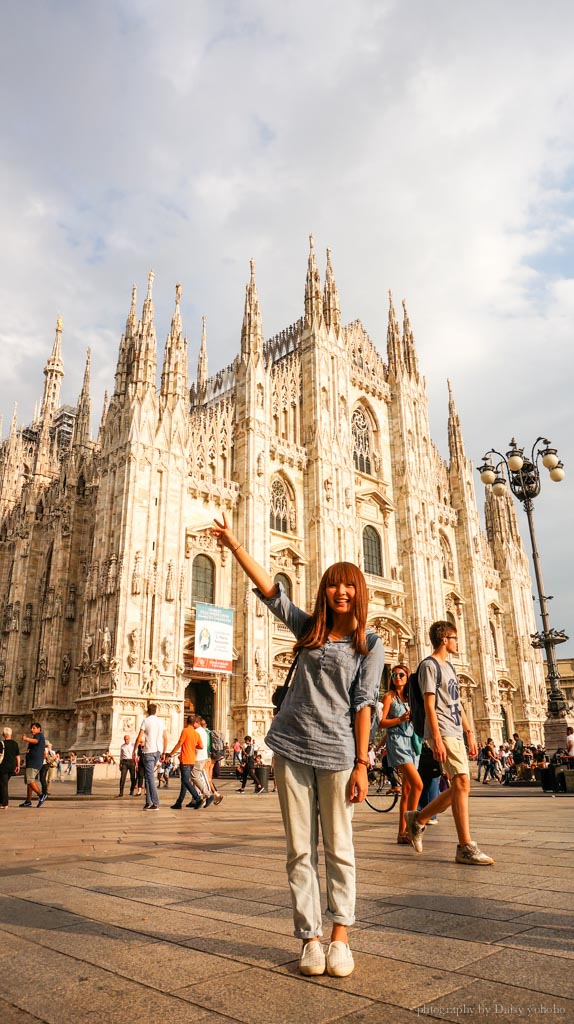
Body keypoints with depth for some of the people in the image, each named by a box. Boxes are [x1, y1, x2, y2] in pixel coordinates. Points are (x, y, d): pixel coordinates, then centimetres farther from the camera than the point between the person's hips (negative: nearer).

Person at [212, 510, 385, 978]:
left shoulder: (370, 645, 1)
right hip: (292, 747, 3)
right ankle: (311, 938, 17)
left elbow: (363, 705, -3)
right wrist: (234, 544, -5)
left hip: (337, 752, -2)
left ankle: (340, 937, 19)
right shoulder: (308, 628, 9)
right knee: (300, 850, 7)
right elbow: (269, 587, 2)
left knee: (339, 847, 6)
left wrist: (362, 764, -7)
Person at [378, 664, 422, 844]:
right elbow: (381, 722, -8)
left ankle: (402, 832, 12)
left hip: (411, 742, 7)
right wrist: (400, 719, -20)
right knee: (417, 784, -20)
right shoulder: (389, 696, 0)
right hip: (397, 741, -7)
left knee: (407, 790, 6)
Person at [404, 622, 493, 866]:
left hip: (456, 734, 9)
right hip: (442, 733, -9)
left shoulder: (448, 666, 20)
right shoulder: (429, 665, -7)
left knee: (458, 788, 7)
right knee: (462, 784, -13)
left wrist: (469, 733, 17)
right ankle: (466, 848, -9)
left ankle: (418, 819, 21)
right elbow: (429, 704, -14)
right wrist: (437, 739, -20)